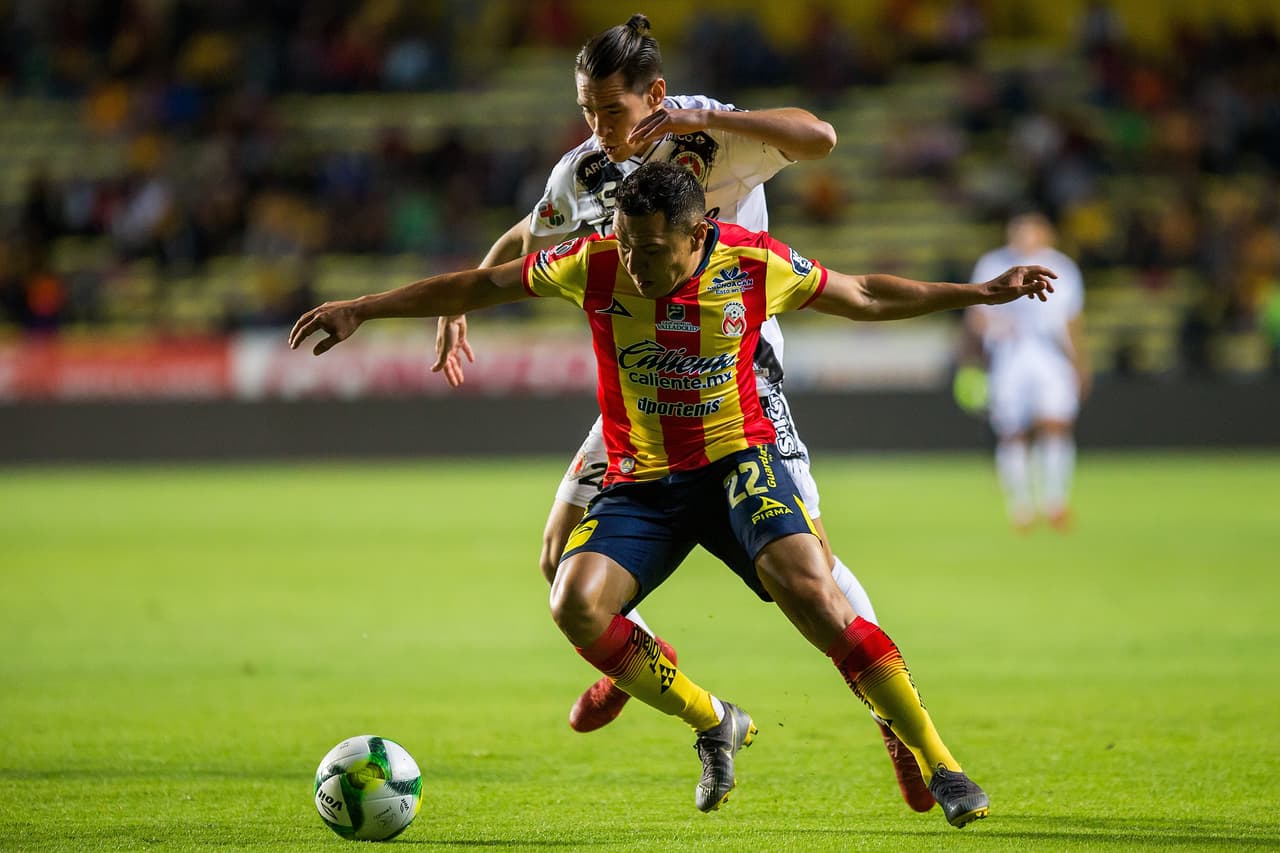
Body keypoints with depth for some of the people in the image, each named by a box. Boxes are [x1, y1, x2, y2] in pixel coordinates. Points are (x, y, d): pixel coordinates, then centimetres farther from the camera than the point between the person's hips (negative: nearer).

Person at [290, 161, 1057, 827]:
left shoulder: (756, 265, -10)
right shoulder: (596, 266, -9)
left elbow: (866, 297, 7)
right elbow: (483, 285, 2)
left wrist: (981, 292, 4)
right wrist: (362, 310, 2)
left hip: (738, 461, -2)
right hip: (642, 482, 2)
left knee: (811, 591, -26)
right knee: (577, 604, -23)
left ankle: (938, 764, -18)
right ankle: (715, 723, 0)